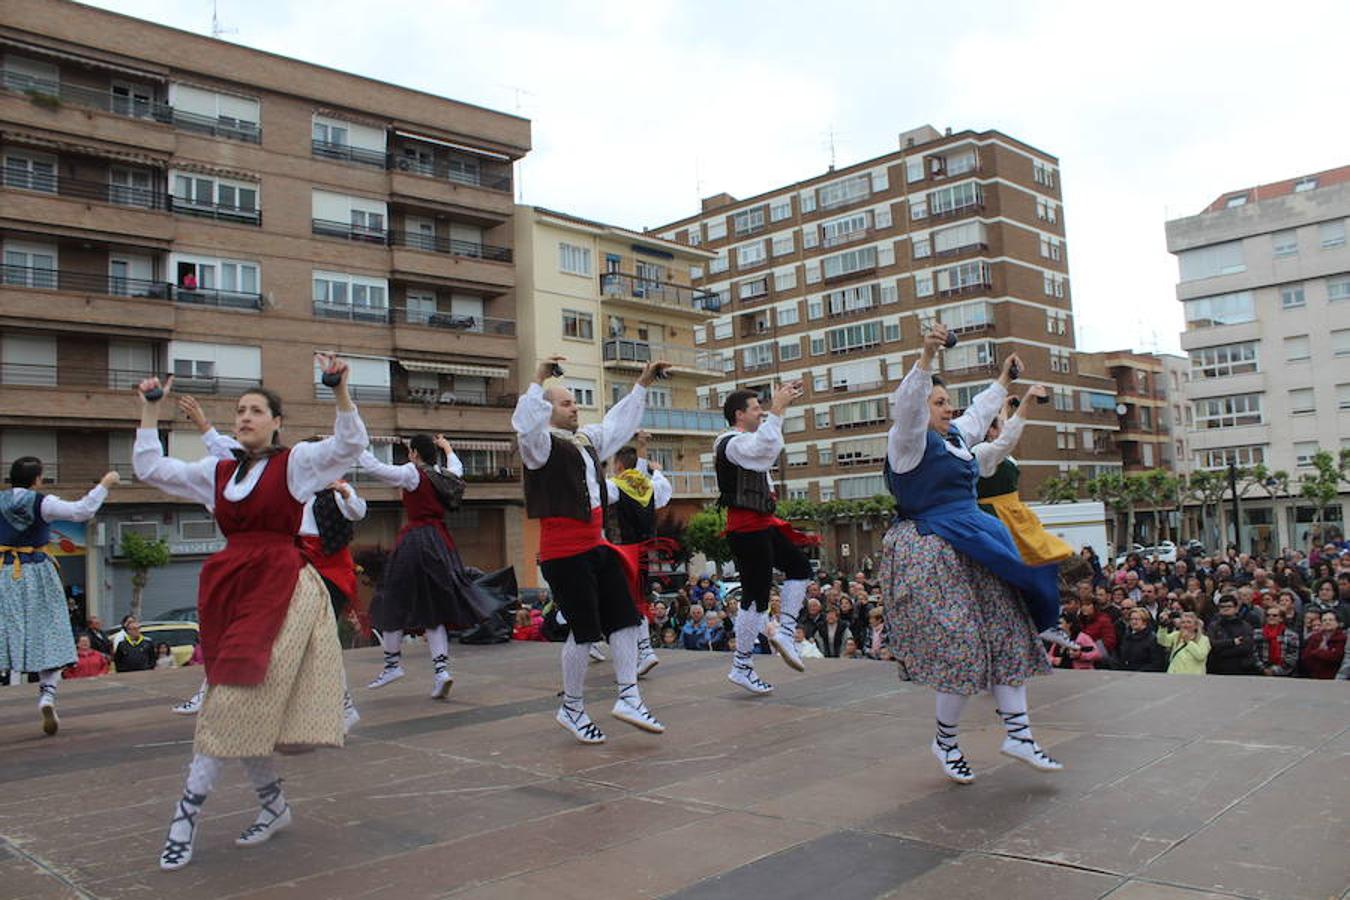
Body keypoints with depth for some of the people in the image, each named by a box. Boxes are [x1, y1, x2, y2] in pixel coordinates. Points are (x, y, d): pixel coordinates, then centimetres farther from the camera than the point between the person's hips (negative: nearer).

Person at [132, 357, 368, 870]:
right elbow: (150, 469, 20)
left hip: (279, 587, -5)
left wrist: (340, 391, -20)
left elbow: (350, 444, -9)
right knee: (249, 711, 8)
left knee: (237, 702, -11)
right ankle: (272, 805, 23)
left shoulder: (295, 462, 3)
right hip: (228, 586, 6)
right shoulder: (218, 472, 16)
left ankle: (187, 815, -5)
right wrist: (150, 410, 18)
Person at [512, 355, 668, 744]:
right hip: (563, 551, -8)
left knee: (625, 618, 6)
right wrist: (537, 381, -35)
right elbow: (525, 425, -30)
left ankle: (628, 698, 14)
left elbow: (619, 422, 28)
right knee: (585, 629, -3)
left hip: (596, 545, 9)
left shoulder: (587, 440, 15)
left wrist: (642, 384, 27)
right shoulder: (542, 445, -8)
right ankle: (571, 709, 15)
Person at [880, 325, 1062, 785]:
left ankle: (1018, 733, 12)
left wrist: (1004, 379, 46)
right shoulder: (909, 440, -8)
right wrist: (926, 357, -39)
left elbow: (980, 413, 37)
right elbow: (905, 404, -28)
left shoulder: (953, 436, 17)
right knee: (959, 647, -9)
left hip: (971, 547, 10)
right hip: (928, 552, -10)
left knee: (1007, 633, 5)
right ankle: (945, 742, 10)